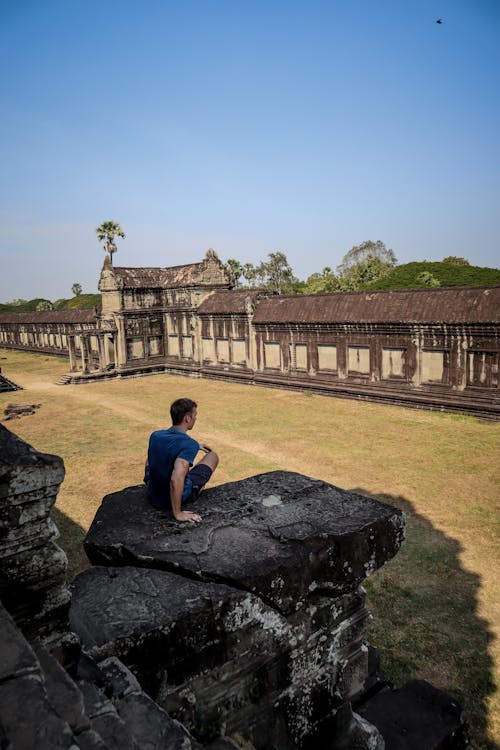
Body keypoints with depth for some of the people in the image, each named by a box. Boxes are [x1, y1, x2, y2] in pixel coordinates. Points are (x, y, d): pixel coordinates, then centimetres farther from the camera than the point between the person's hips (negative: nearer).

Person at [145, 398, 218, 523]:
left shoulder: (155, 435, -5)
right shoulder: (189, 445, -27)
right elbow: (176, 479, -38)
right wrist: (177, 514, -28)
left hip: (153, 496, 6)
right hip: (179, 497, -6)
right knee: (213, 455, 14)